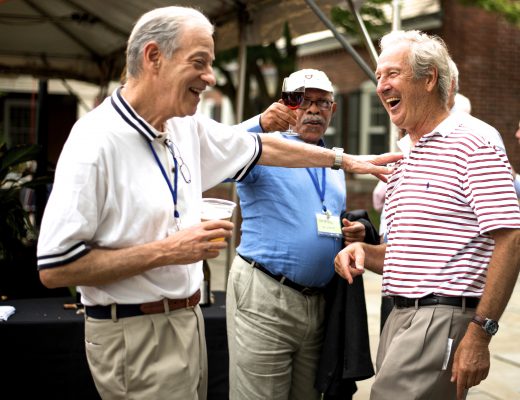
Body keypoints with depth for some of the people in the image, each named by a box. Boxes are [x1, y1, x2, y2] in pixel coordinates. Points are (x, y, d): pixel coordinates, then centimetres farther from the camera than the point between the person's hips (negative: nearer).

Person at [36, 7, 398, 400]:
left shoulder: (188, 128, 3)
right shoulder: (97, 141, -20)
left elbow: (261, 147, 20)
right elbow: (55, 268, -22)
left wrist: (345, 159, 25)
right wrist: (166, 251, -22)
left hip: (187, 320, 8)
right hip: (136, 334, -7)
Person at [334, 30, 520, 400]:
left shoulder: (471, 149, -8)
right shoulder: (404, 164, 18)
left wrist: (480, 333, -20)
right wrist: (363, 251, 4)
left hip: (443, 319, -8)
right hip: (400, 317, 8)